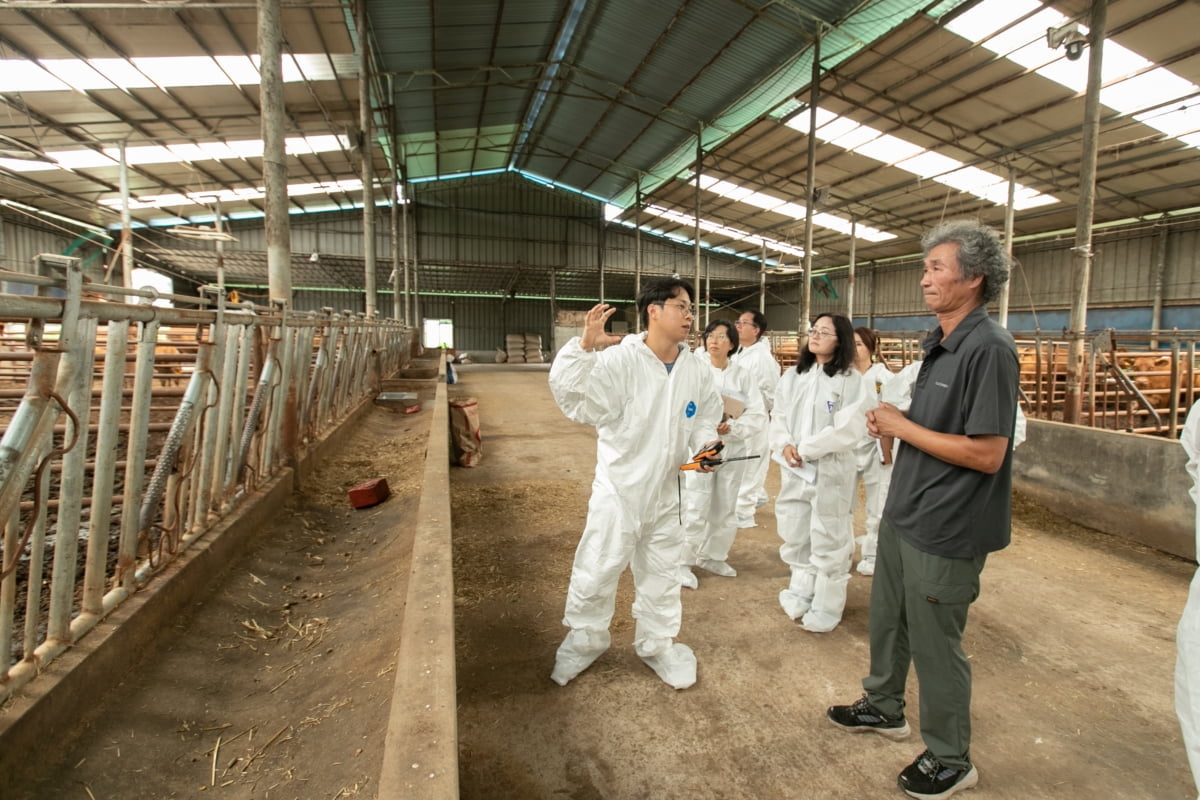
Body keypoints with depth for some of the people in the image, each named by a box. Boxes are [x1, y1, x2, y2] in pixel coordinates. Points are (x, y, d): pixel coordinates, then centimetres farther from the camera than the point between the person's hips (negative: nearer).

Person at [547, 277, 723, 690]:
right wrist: (584, 346, -42)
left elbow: (707, 413, 13)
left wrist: (704, 447, -4)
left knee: (661, 574, 20)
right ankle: (583, 640, 35)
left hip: (666, 490, 5)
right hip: (618, 488, -5)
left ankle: (657, 644, 42)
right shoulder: (620, 360, -20)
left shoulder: (694, 369, -2)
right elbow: (574, 399, -31)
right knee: (596, 572, 7)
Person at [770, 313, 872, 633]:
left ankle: (826, 607, 22)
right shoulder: (792, 376, 8)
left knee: (828, 540, 5)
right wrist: (785, 446, -10)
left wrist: (805, 449, -16)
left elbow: (849, 428, -17)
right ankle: (801, 593, 36)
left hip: (830, 471, -5)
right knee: (795, 535, 17)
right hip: (794, 470, 6)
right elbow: (778, 417, 9)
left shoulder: (851, 381, -10)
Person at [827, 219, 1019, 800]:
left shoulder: (988, 348, -21)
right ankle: (884, 708, 46)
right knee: (887, 619, 23)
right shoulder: (938, 343, 7)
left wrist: (903, 426, -17)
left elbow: (987, 454, -25)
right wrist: (892, 424, -3)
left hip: (946, 530, -8)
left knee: (934, 644, 9)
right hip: (903, 513, 9)